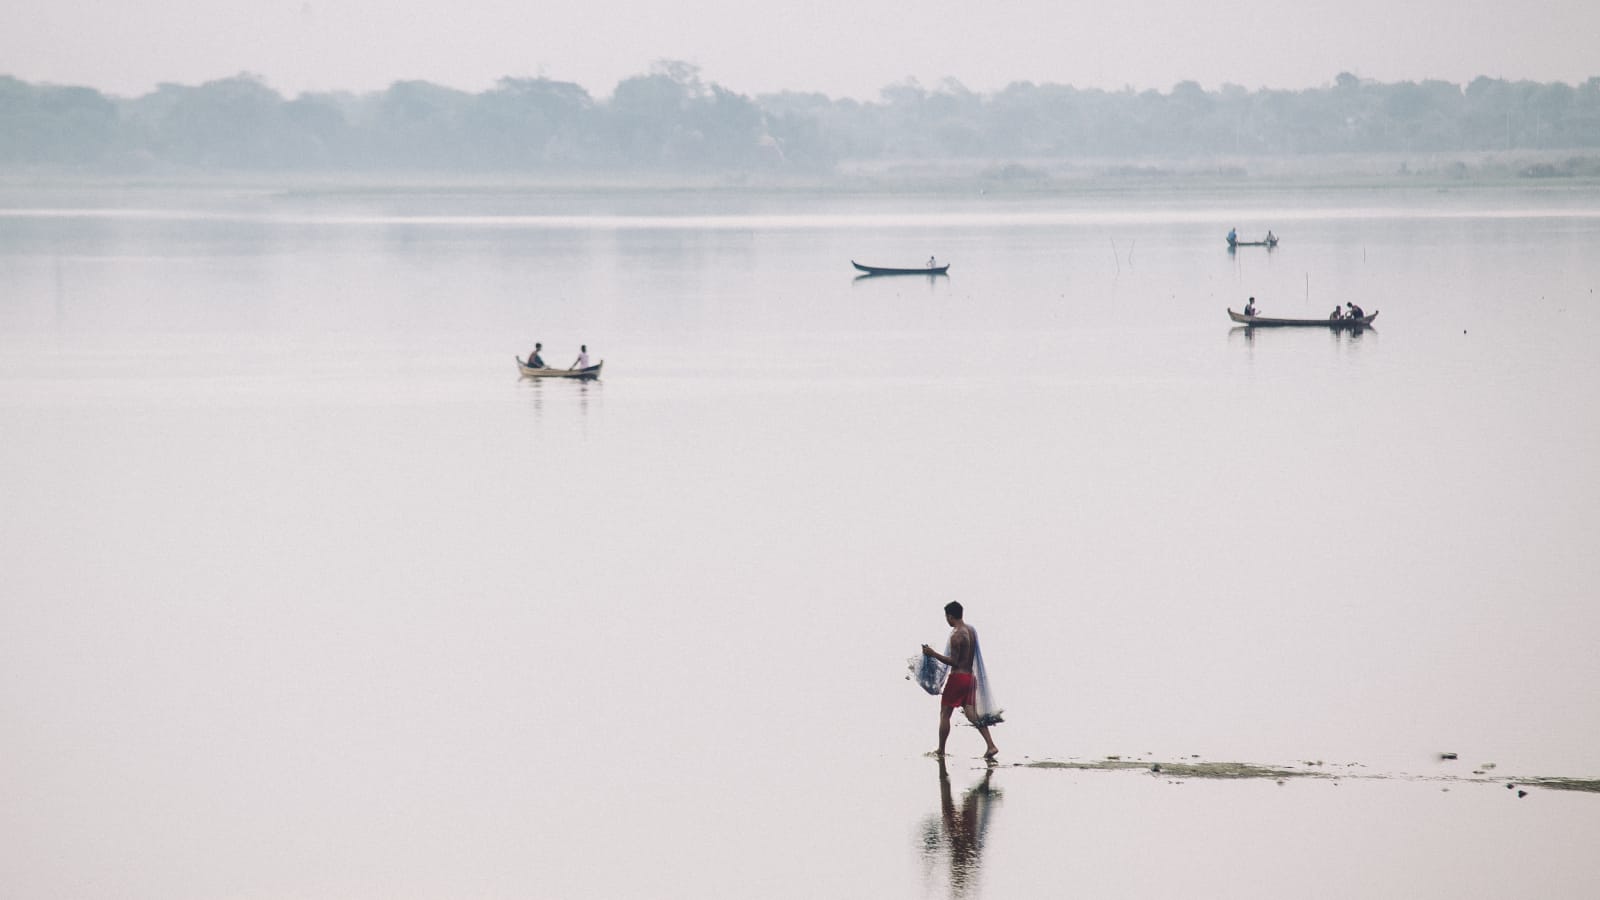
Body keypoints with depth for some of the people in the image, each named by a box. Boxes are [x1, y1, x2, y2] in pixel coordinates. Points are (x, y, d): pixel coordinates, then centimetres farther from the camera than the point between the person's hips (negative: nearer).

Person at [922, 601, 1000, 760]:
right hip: (971, 676, 8)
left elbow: (953, 661, -19)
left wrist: (933, 654, -16)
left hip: (958, 676, -8)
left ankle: (941, 751, 10)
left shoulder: (956, 635, -17)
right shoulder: (971, 630, 10)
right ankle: (991, 745, -11)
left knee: (945, 714, 5)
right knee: (972, 714, 4)